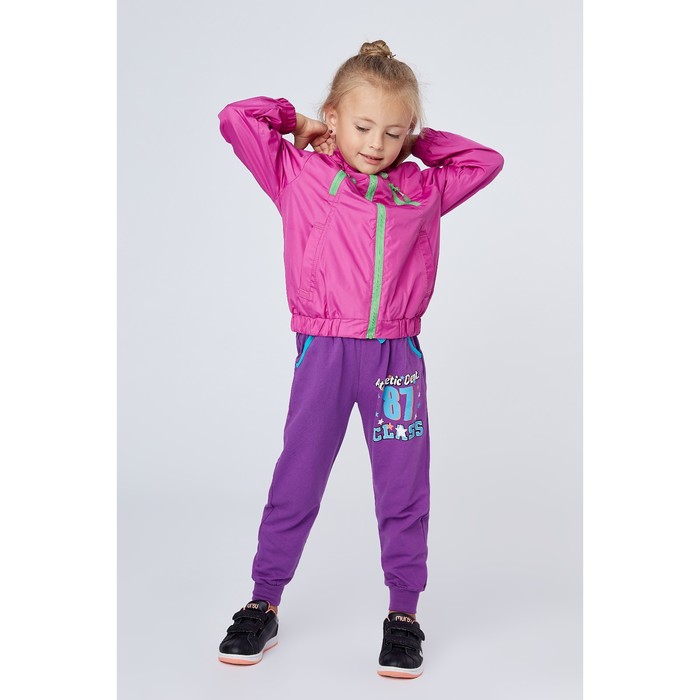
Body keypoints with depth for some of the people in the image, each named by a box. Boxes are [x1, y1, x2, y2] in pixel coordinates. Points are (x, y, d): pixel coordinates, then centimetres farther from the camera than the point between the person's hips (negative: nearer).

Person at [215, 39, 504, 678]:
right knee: (296, 481, 6)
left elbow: (486, 162, 22)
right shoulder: (299, 175, 6)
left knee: (403, 488, 7)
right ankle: (263, 605, 21)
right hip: (324, 352, -2)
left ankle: (404, 613, 22)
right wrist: (294, 122, 12)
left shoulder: (422, 189, 12)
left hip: (397, 355, 2)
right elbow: (235, 119, 5)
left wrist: (418, 142, 15)